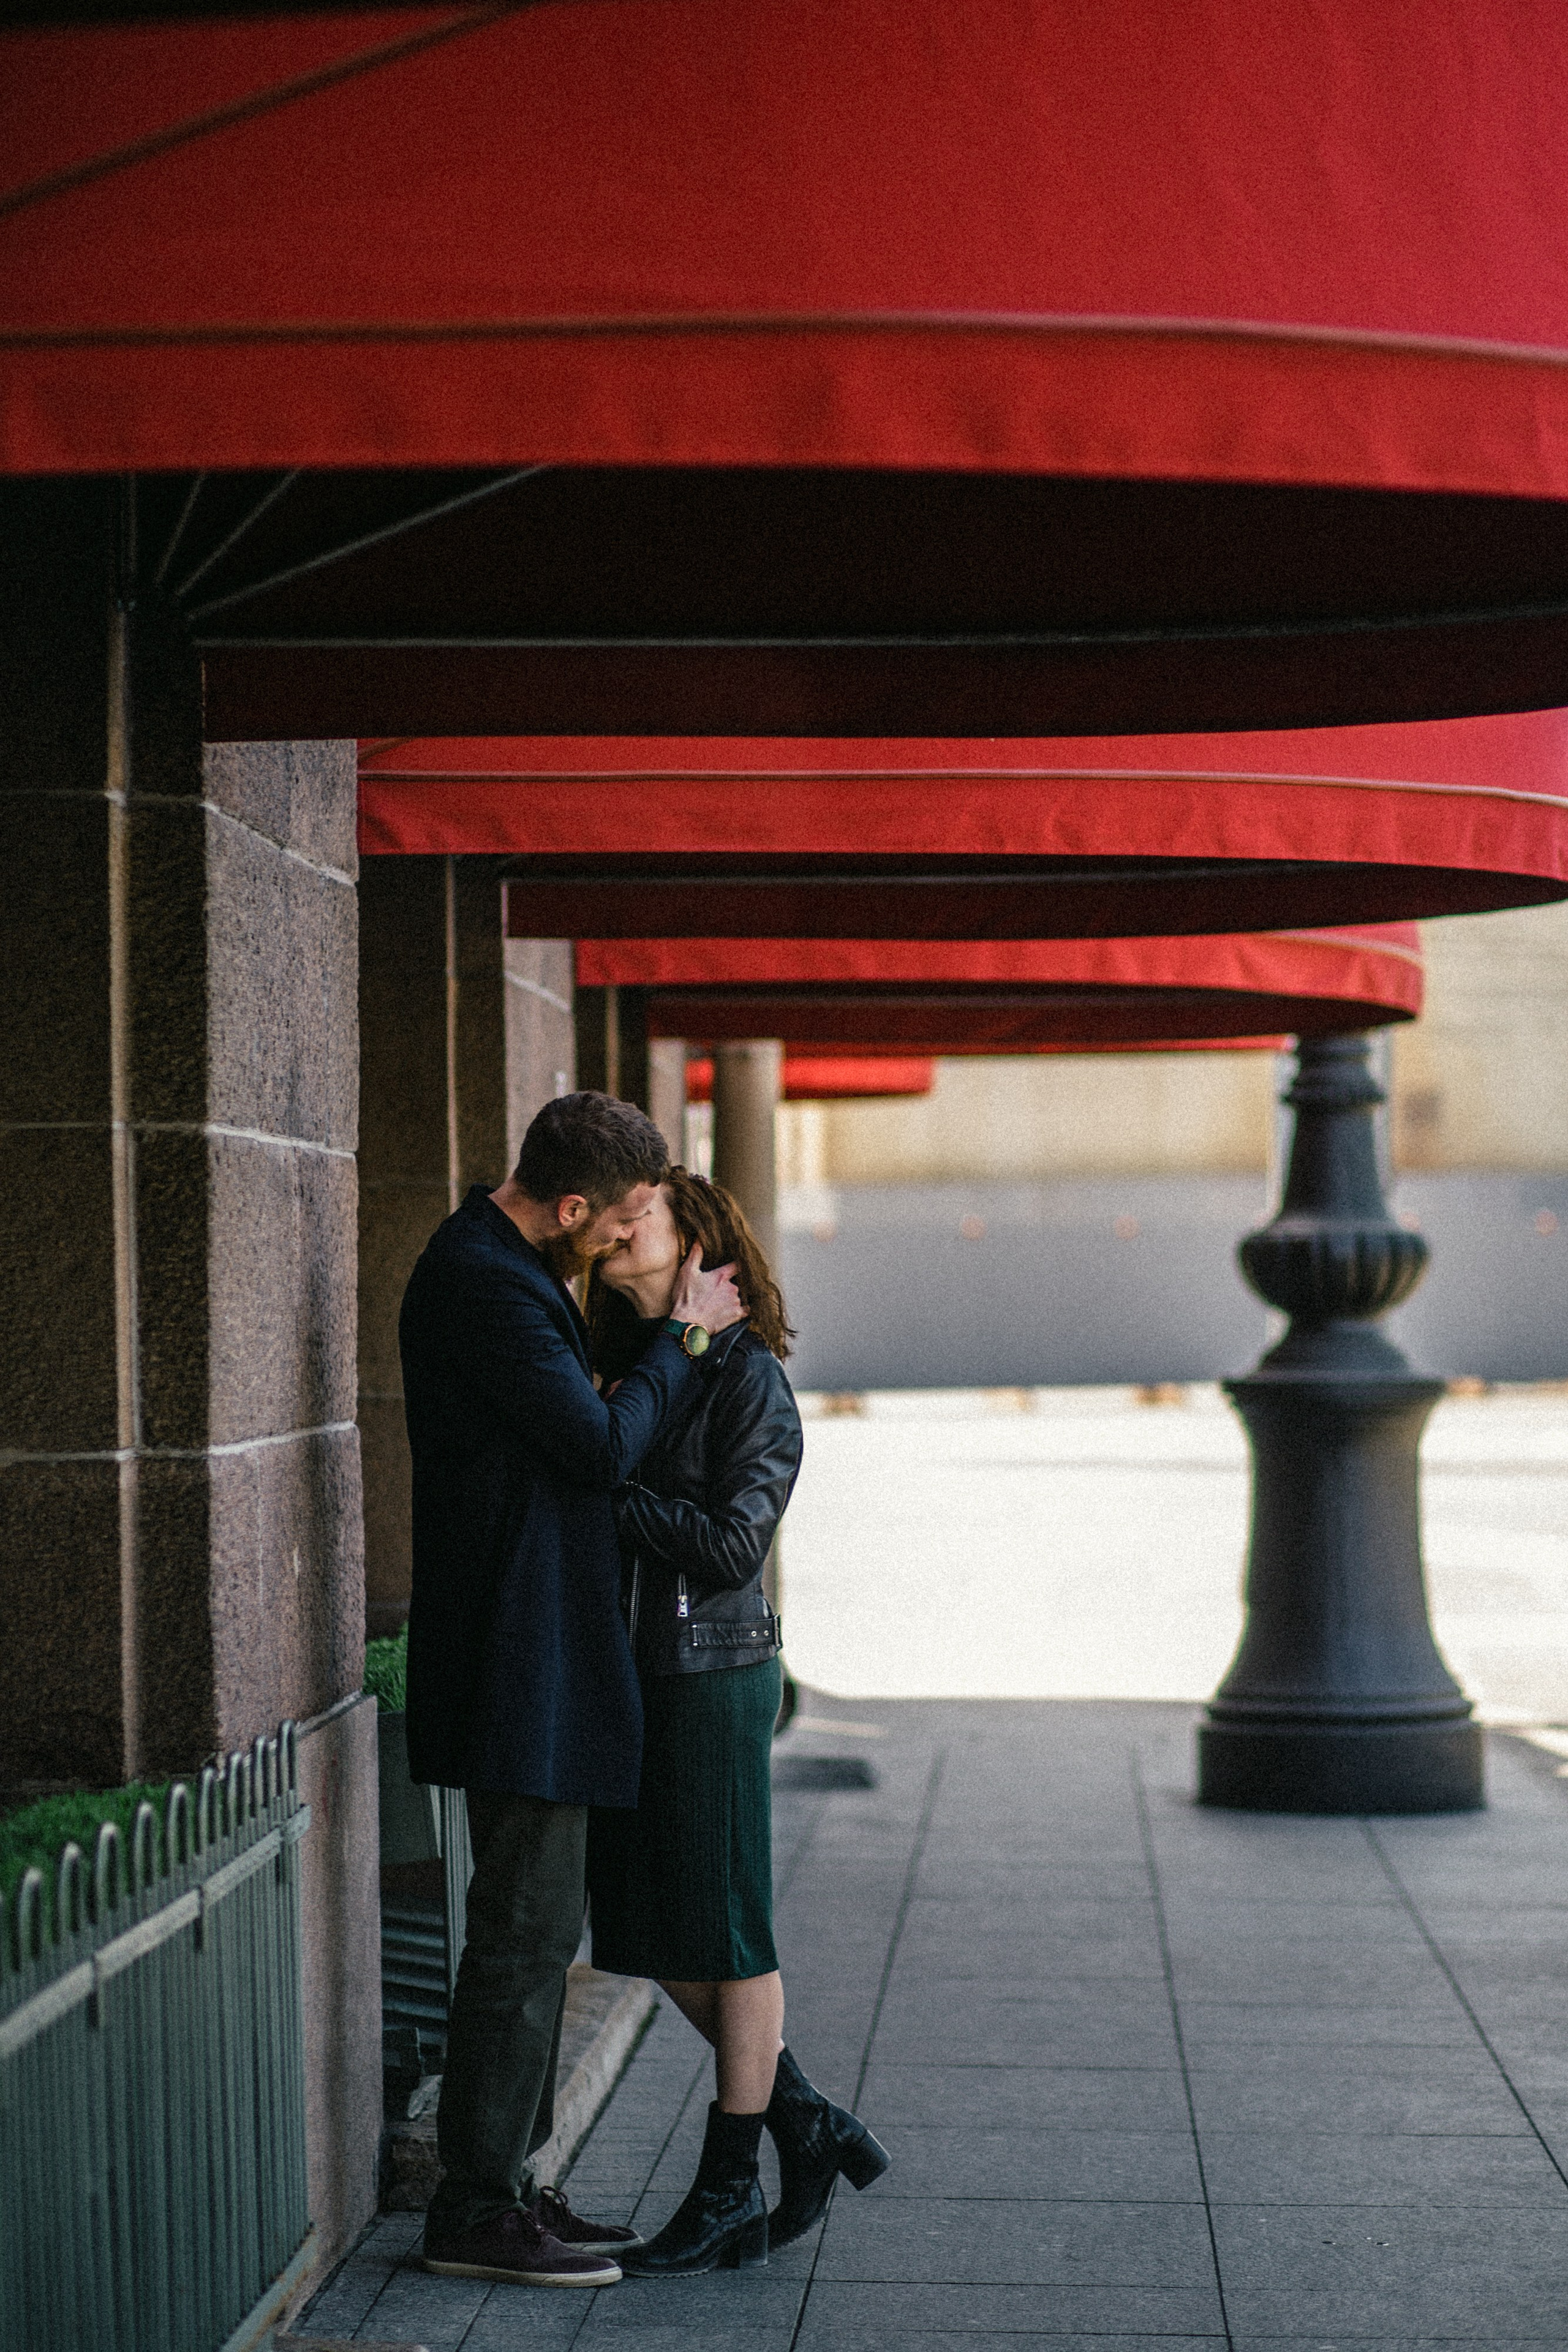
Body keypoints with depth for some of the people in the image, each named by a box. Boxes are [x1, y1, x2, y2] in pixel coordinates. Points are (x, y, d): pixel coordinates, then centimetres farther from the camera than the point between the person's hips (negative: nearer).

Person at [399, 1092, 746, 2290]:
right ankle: (476, 2210, 2)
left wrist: (691, 1336, 13)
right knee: (526, 1928, -5)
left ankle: (507, 2178, 23)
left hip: (540, 1649, 11)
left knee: (537, 1923, 15)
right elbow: (604, 1446, -19)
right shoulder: (483, 1283, -19)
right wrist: (685, 1335, -8)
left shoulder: (505, 1265, 14)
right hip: (522, 1657, -11)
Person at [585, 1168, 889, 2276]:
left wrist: (607, 1490, -16)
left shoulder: (748, 1379, -11)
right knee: (650, 1935, 11)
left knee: (725, 1937, 2)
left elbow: (732, 1542, -18)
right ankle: (807, 2125, 25)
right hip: (633, 1674, 8)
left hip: (713, 1676, -8)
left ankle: (730, 2196, 12)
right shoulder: (633, 1371, 12)